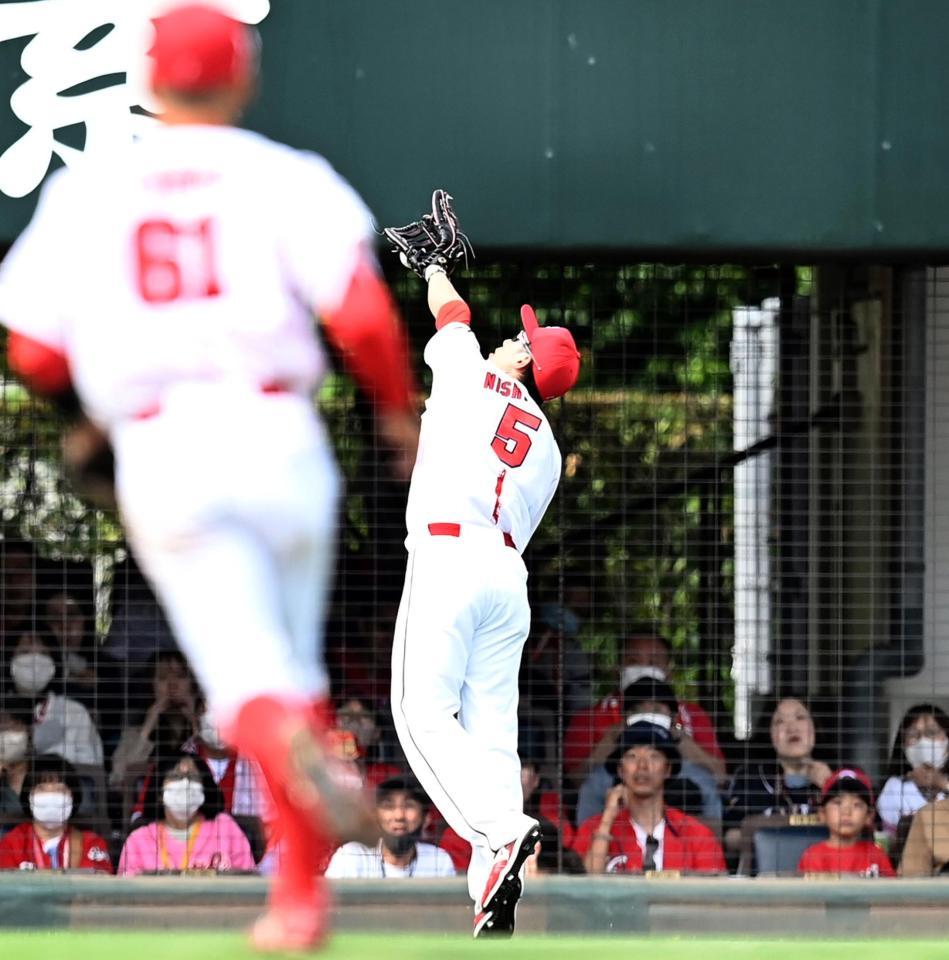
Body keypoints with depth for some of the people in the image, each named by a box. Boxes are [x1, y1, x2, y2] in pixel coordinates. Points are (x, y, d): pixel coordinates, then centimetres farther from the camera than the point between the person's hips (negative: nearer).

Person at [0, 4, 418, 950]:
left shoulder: (84, 192, 10)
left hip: (158, 454, 0)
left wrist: (95, 411, 27)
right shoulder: (284, 178, 3)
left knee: (245, 673, -7)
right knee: (293, 666, 17)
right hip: (275, 436, 0)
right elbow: (362, 315, -9)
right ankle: (300, 894, 16)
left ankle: (297, 756, -42)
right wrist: (400, 411, 9)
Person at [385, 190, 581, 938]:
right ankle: (494, 897, -7)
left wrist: (434, 265, 42)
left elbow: (451, 311, 24)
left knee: (425, 714, -9)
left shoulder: (471, 376, 6)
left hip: (449, 558, -6)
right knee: (492, 727, 3)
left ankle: (499, 828, -30)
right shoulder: (547, 448, 19)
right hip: (509, 574, 6)